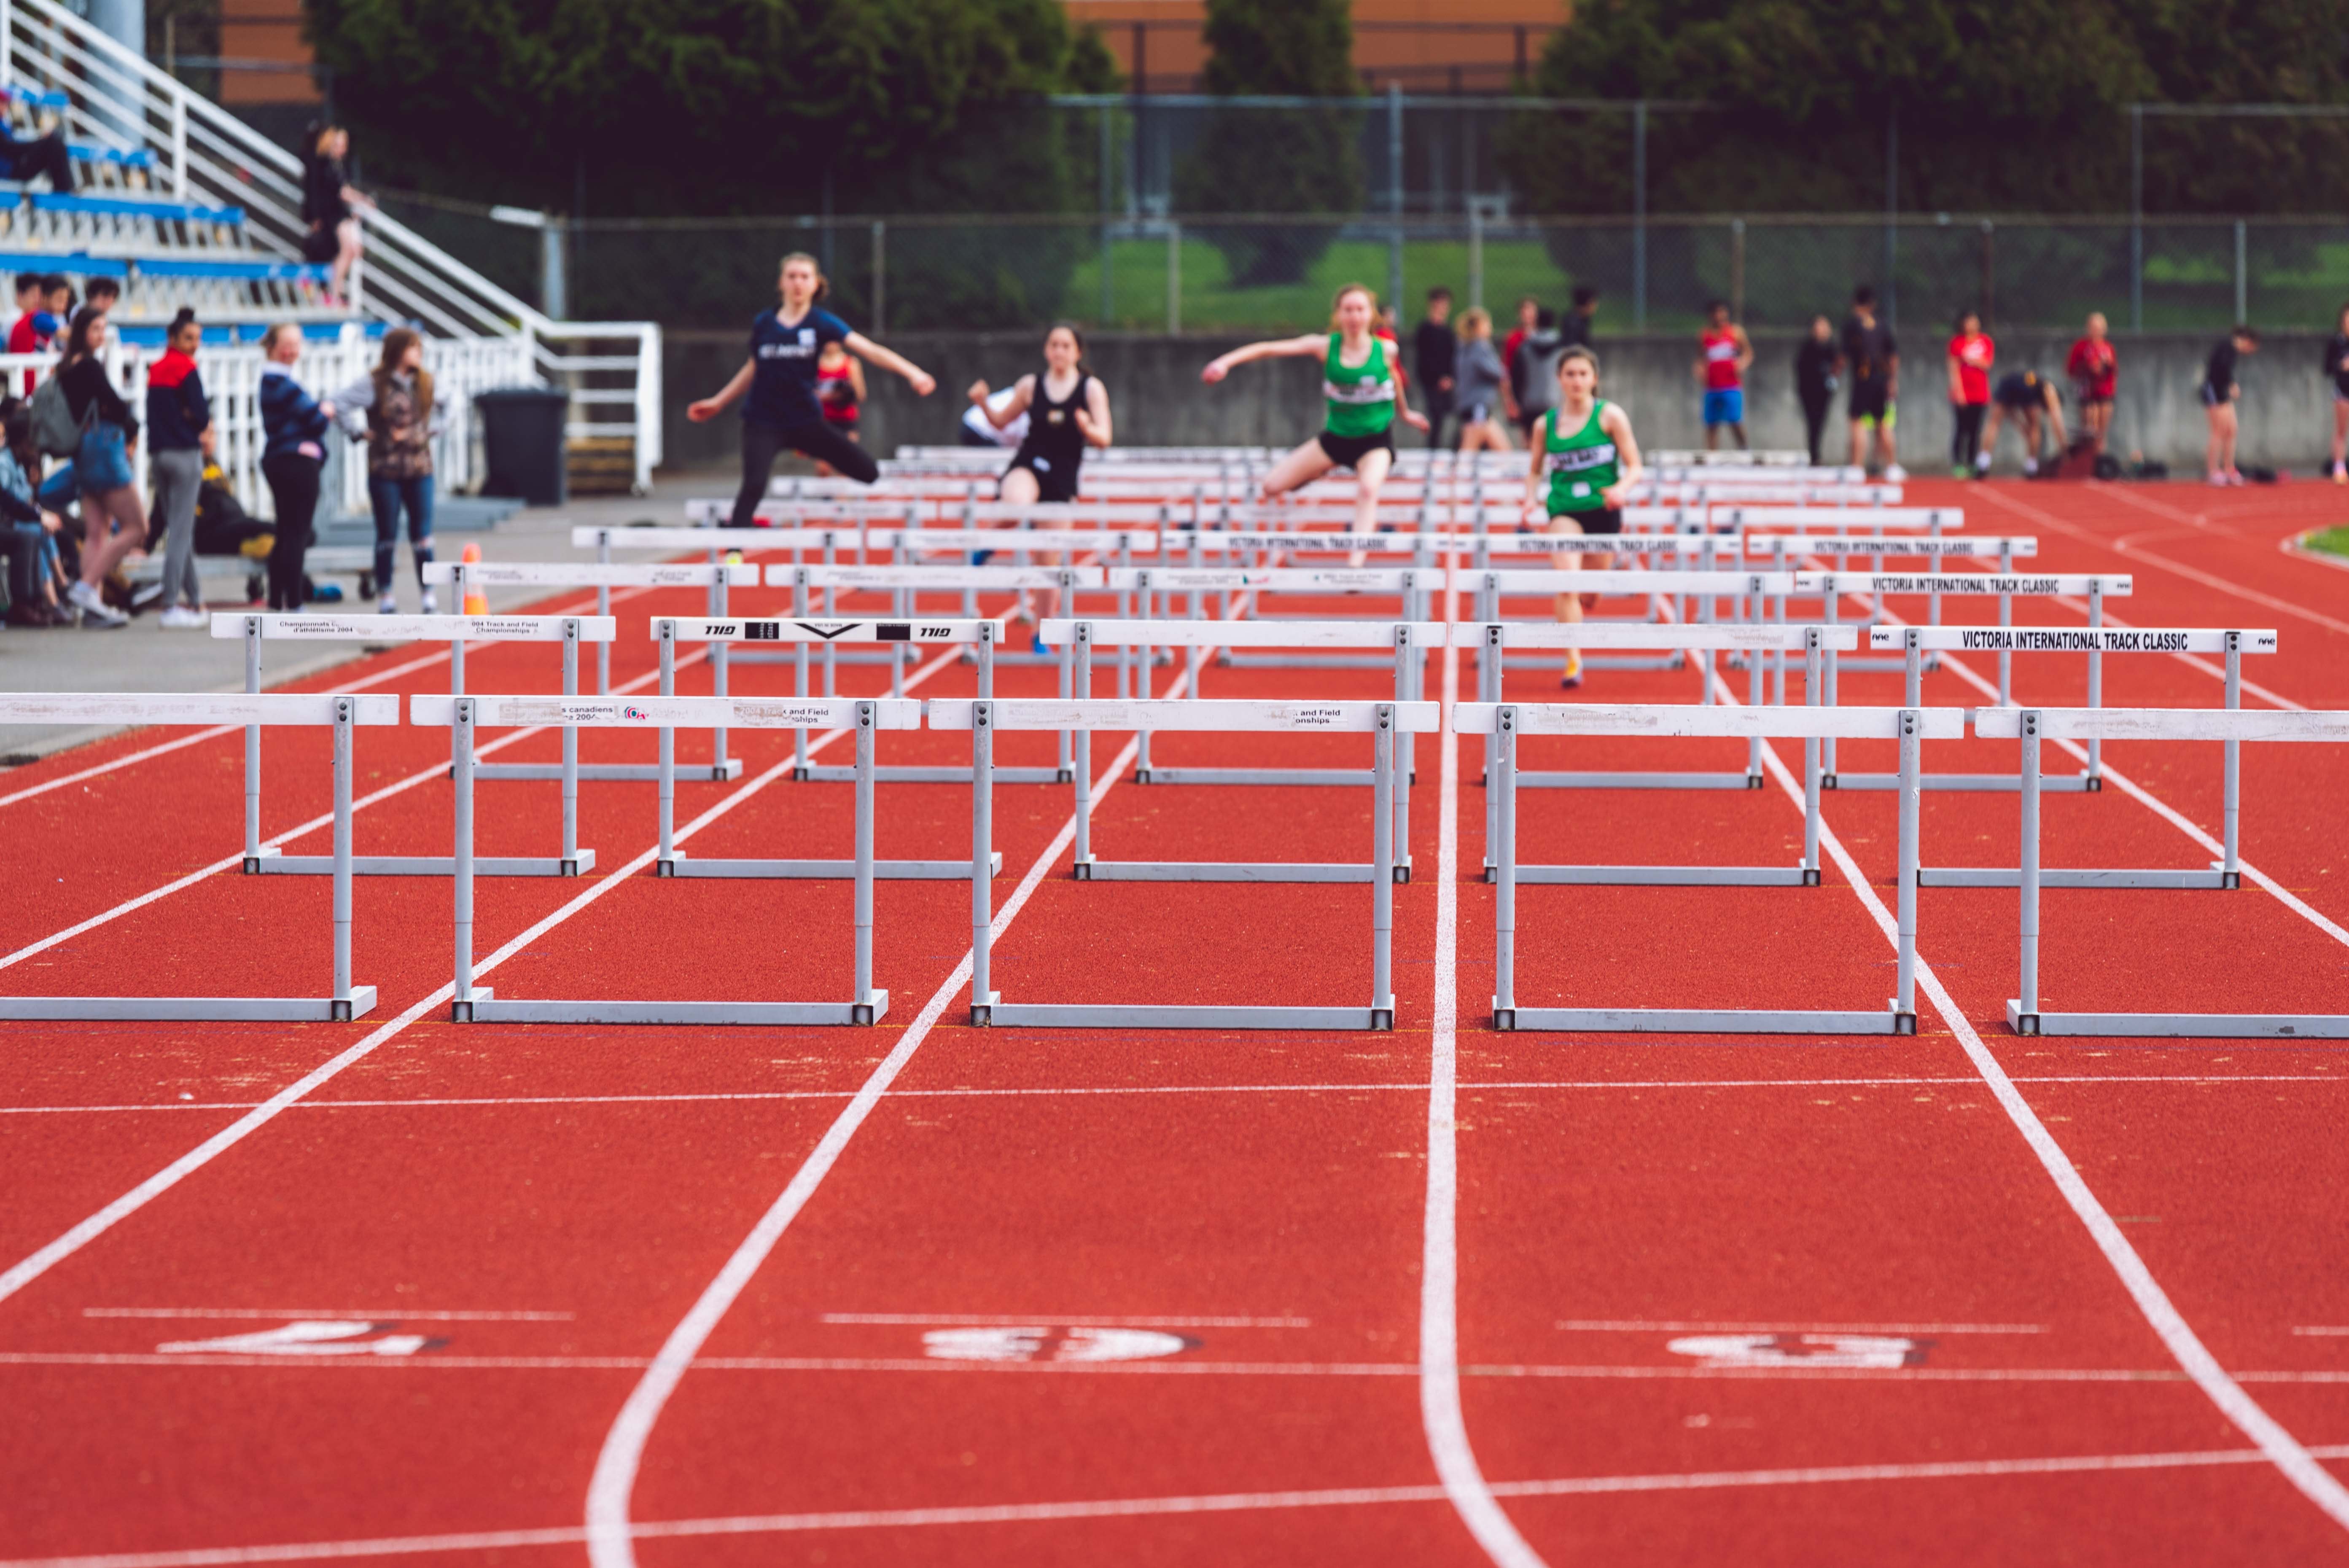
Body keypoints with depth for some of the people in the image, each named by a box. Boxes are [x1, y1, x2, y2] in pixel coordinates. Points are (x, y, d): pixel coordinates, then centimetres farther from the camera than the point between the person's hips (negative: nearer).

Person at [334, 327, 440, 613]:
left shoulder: (425, 383, 7)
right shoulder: (375, 383, -8)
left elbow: (434, 414, 21)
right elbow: (340, 402, -13)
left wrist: (428, 431, 4)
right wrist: (360, 433, -11)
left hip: (420, 469, 4)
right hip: (385, 470, -4)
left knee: (422, 535, 2)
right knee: (387, 536, 3)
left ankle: (429, 597, 6)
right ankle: (385, 597, 11)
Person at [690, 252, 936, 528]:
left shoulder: (822, 323, -6)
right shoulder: (763, 324, 0)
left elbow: (868, 350, -17)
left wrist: (911, 372, -28)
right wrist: (718, 402, 19)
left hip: (805, 421, 1)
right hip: (763, 424, -1)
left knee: (868, 472, -3)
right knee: (754, 485, -23)